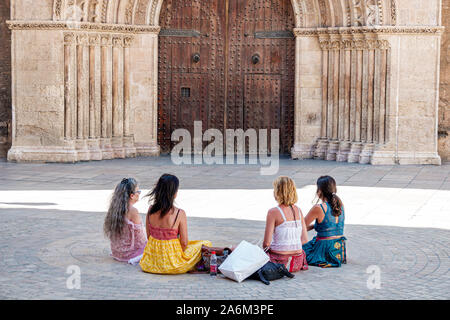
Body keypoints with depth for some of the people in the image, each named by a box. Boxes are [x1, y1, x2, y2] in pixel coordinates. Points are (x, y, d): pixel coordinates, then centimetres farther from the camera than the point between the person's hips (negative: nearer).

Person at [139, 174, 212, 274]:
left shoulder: (151, 210, -6)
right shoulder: (179, 213, -20)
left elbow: (149, 235, 4)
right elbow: (184, 242, -15)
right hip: (172, 263, -7)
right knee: (206, 244, 8)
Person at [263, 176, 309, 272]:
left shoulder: (273, 212, -14)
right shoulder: (298, 210, 3)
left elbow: (267, 243, -13)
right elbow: (305, 239, 5)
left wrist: (265, 249, 7)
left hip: (280, 261, -6)